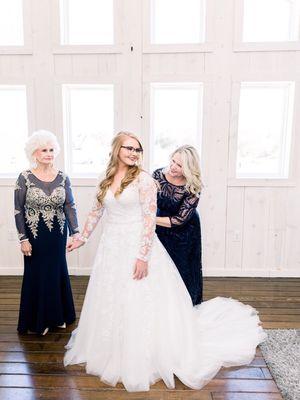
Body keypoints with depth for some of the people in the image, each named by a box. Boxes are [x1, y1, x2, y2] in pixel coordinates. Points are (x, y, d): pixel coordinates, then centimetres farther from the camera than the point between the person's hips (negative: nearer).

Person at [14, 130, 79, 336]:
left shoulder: (63, 177, -2)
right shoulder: (25, 177, -8)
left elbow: (70, 206, -1)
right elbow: (18, 210, -6)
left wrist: (76, 232, -7)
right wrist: (23, 239, -8)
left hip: (58, 234, 3)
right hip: (35, 235, -2)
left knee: (57, 273, 14)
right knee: (37, 275, 10)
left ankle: (58, 316, 35)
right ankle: (38, 320, 30)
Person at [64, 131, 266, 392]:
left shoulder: (144, 179, -11)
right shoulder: (105, 180, 6)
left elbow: (150, 219, -16)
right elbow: (96, 212, 15)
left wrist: (143, 255, -20)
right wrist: (82, 239, 17)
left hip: (137, 246, -6)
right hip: (112, 248, 6)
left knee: (139, 304, 4)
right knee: (109, 303, 18)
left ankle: (143, 360, 27)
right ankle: (112, 353, 41)